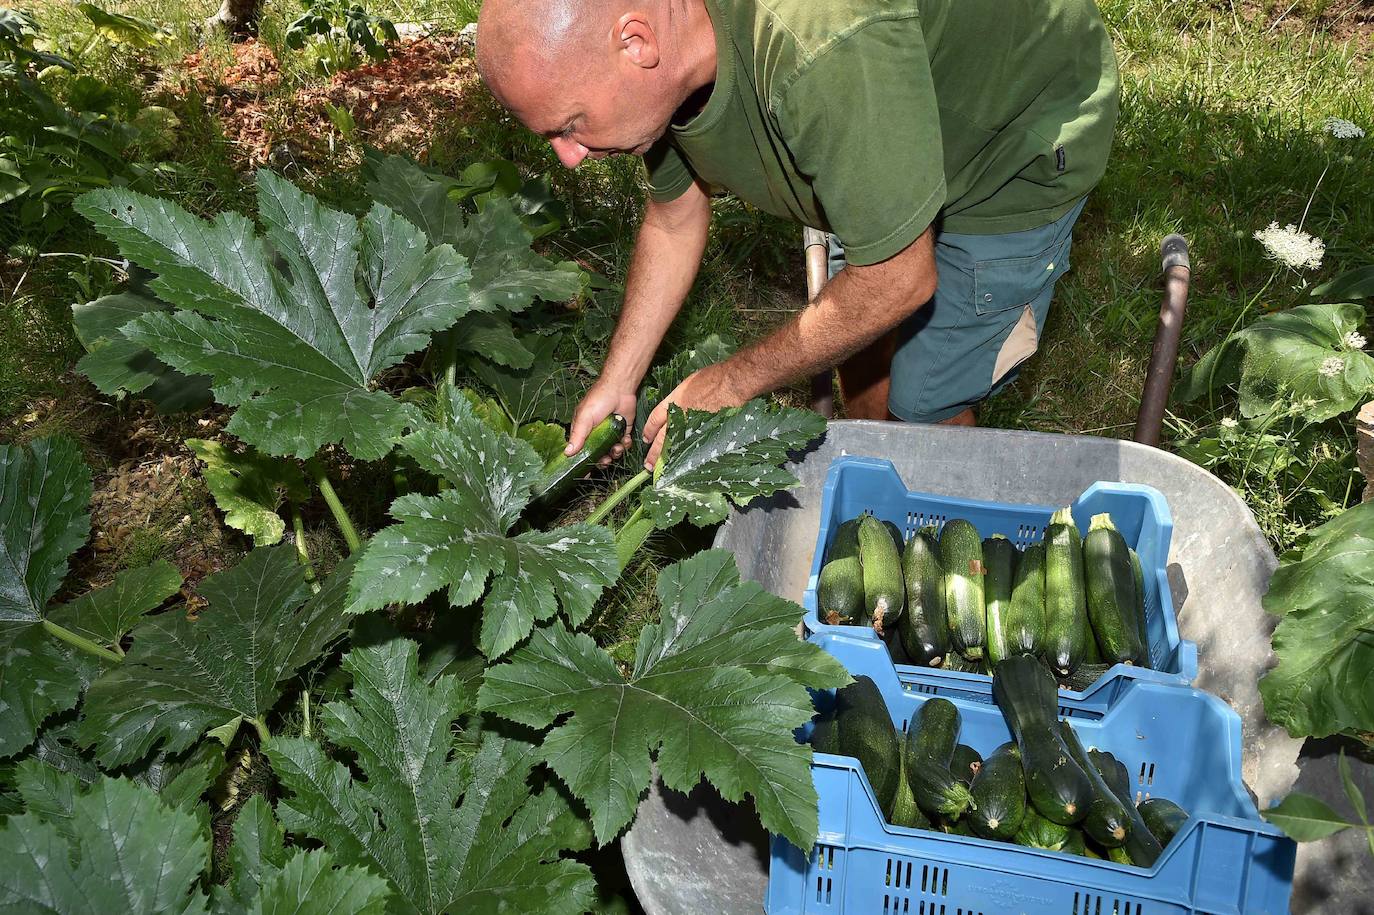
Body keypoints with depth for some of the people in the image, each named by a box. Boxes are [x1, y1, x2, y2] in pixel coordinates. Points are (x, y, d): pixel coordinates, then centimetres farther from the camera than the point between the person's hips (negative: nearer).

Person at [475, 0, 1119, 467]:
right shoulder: (655, 64, -19)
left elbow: (899, 280, -34)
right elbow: (675, 217, 0)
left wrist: (732, 384, -22)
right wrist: (617, 382, 1)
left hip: (1026, 146, -6)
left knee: (923, 399, -1)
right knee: (856, 336, 17)